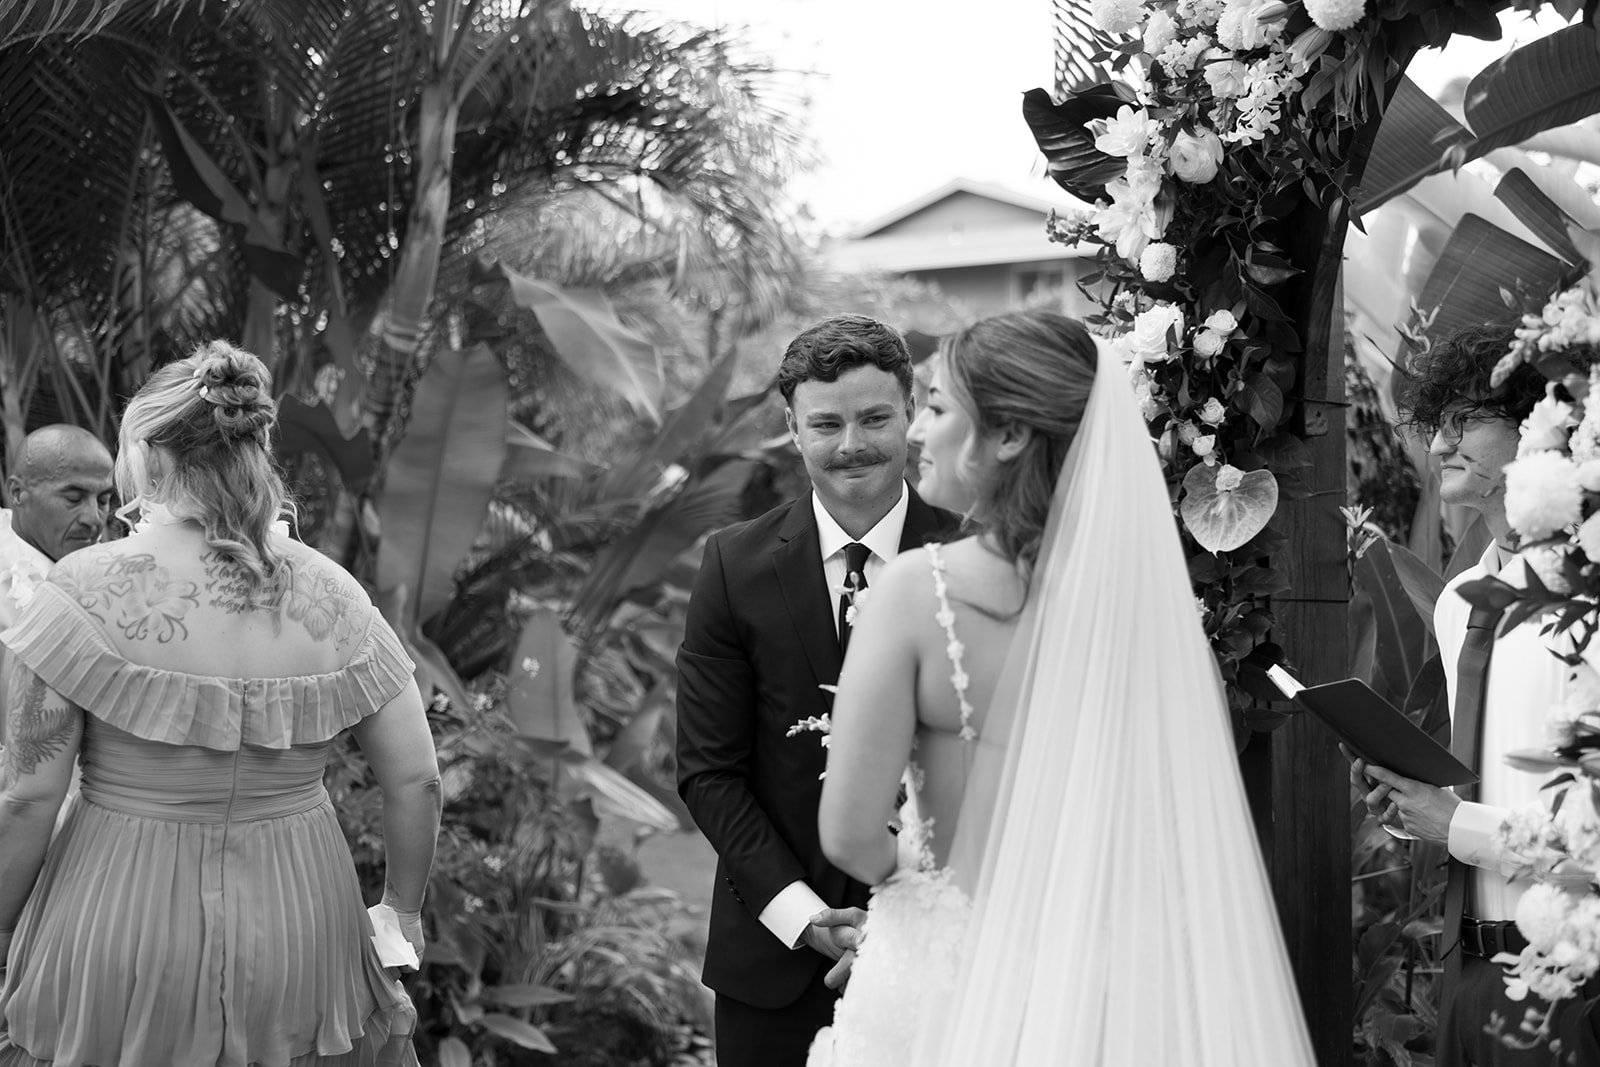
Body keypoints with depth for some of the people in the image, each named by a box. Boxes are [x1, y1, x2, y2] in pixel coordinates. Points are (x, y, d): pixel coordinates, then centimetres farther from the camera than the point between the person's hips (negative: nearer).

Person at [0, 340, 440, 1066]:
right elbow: (416, 781, -1)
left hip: (119, 925, -2)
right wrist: (404, 906, 15)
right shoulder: (336, 599, -4)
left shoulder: (88, 590, -13)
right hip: (302, 926, 3)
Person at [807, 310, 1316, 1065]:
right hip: (1106, 973, 3)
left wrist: (897, 867, 3)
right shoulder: (1136, 577, -8)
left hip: (952, 962, -3)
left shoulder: (918, 589, -19)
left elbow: (848, 835, -17)